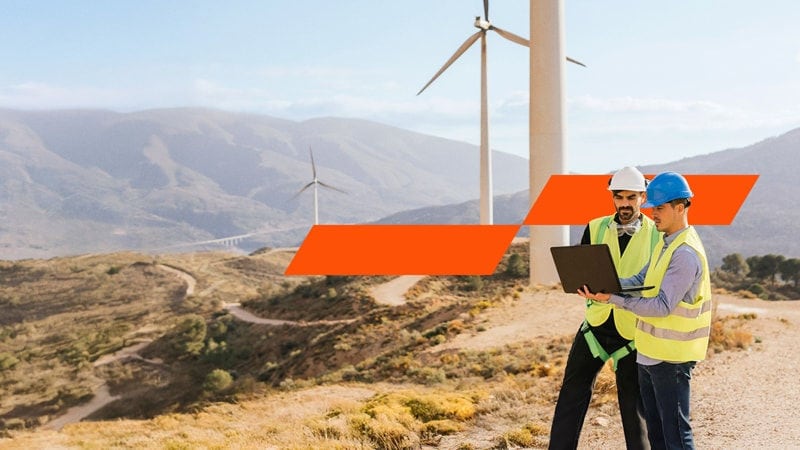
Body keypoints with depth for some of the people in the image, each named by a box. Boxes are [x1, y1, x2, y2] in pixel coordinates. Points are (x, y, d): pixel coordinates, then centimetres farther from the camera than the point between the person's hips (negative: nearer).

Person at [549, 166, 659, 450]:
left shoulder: (656, 234, -4)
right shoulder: (595, 228, 4)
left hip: (633, 330, -2)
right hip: (596, 323, 3)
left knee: (633, 404, 7)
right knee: (572, 395, 5)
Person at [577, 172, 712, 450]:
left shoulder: (686, 254, -20)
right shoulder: (666, 243, 11)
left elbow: (662, 305, -26)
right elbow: (640, 280, 9)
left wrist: (612, 299, -30)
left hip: (671, 357, -10)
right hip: (650, 352, 10)